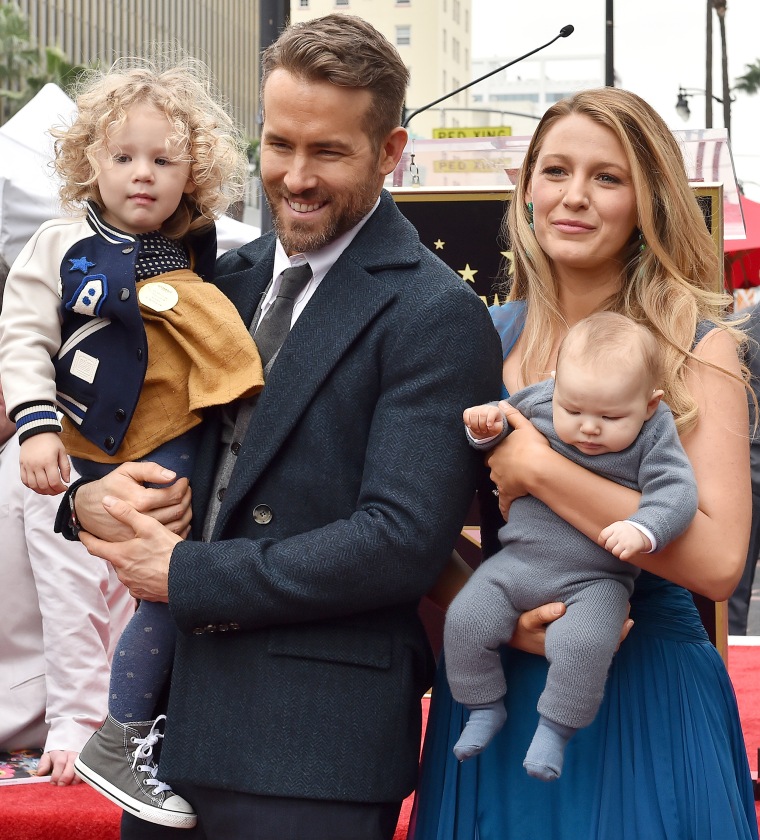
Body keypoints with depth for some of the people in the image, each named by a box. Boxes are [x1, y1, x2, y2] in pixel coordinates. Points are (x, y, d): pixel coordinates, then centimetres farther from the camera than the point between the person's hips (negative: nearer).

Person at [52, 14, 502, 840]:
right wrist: (92, 499, -7)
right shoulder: (232, 276, 12)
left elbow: (404, 540, -19)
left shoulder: (436, 315, -11)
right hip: (176, 711, 6)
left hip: (316, 743, -6)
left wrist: (185, 574, -14)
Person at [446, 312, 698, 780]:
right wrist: (487, 428, -6)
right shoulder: (537, 403, -2)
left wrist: (643, 530, -35)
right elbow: (505, 418, 17)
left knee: (583, 642, -29)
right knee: (466, 620, -9)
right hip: (518, 563, 4)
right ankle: (485, 707, 13)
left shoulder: (654, 437, -10)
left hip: (597, 580, -4)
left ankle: (555, 728, -7)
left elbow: (676, 491, -18)